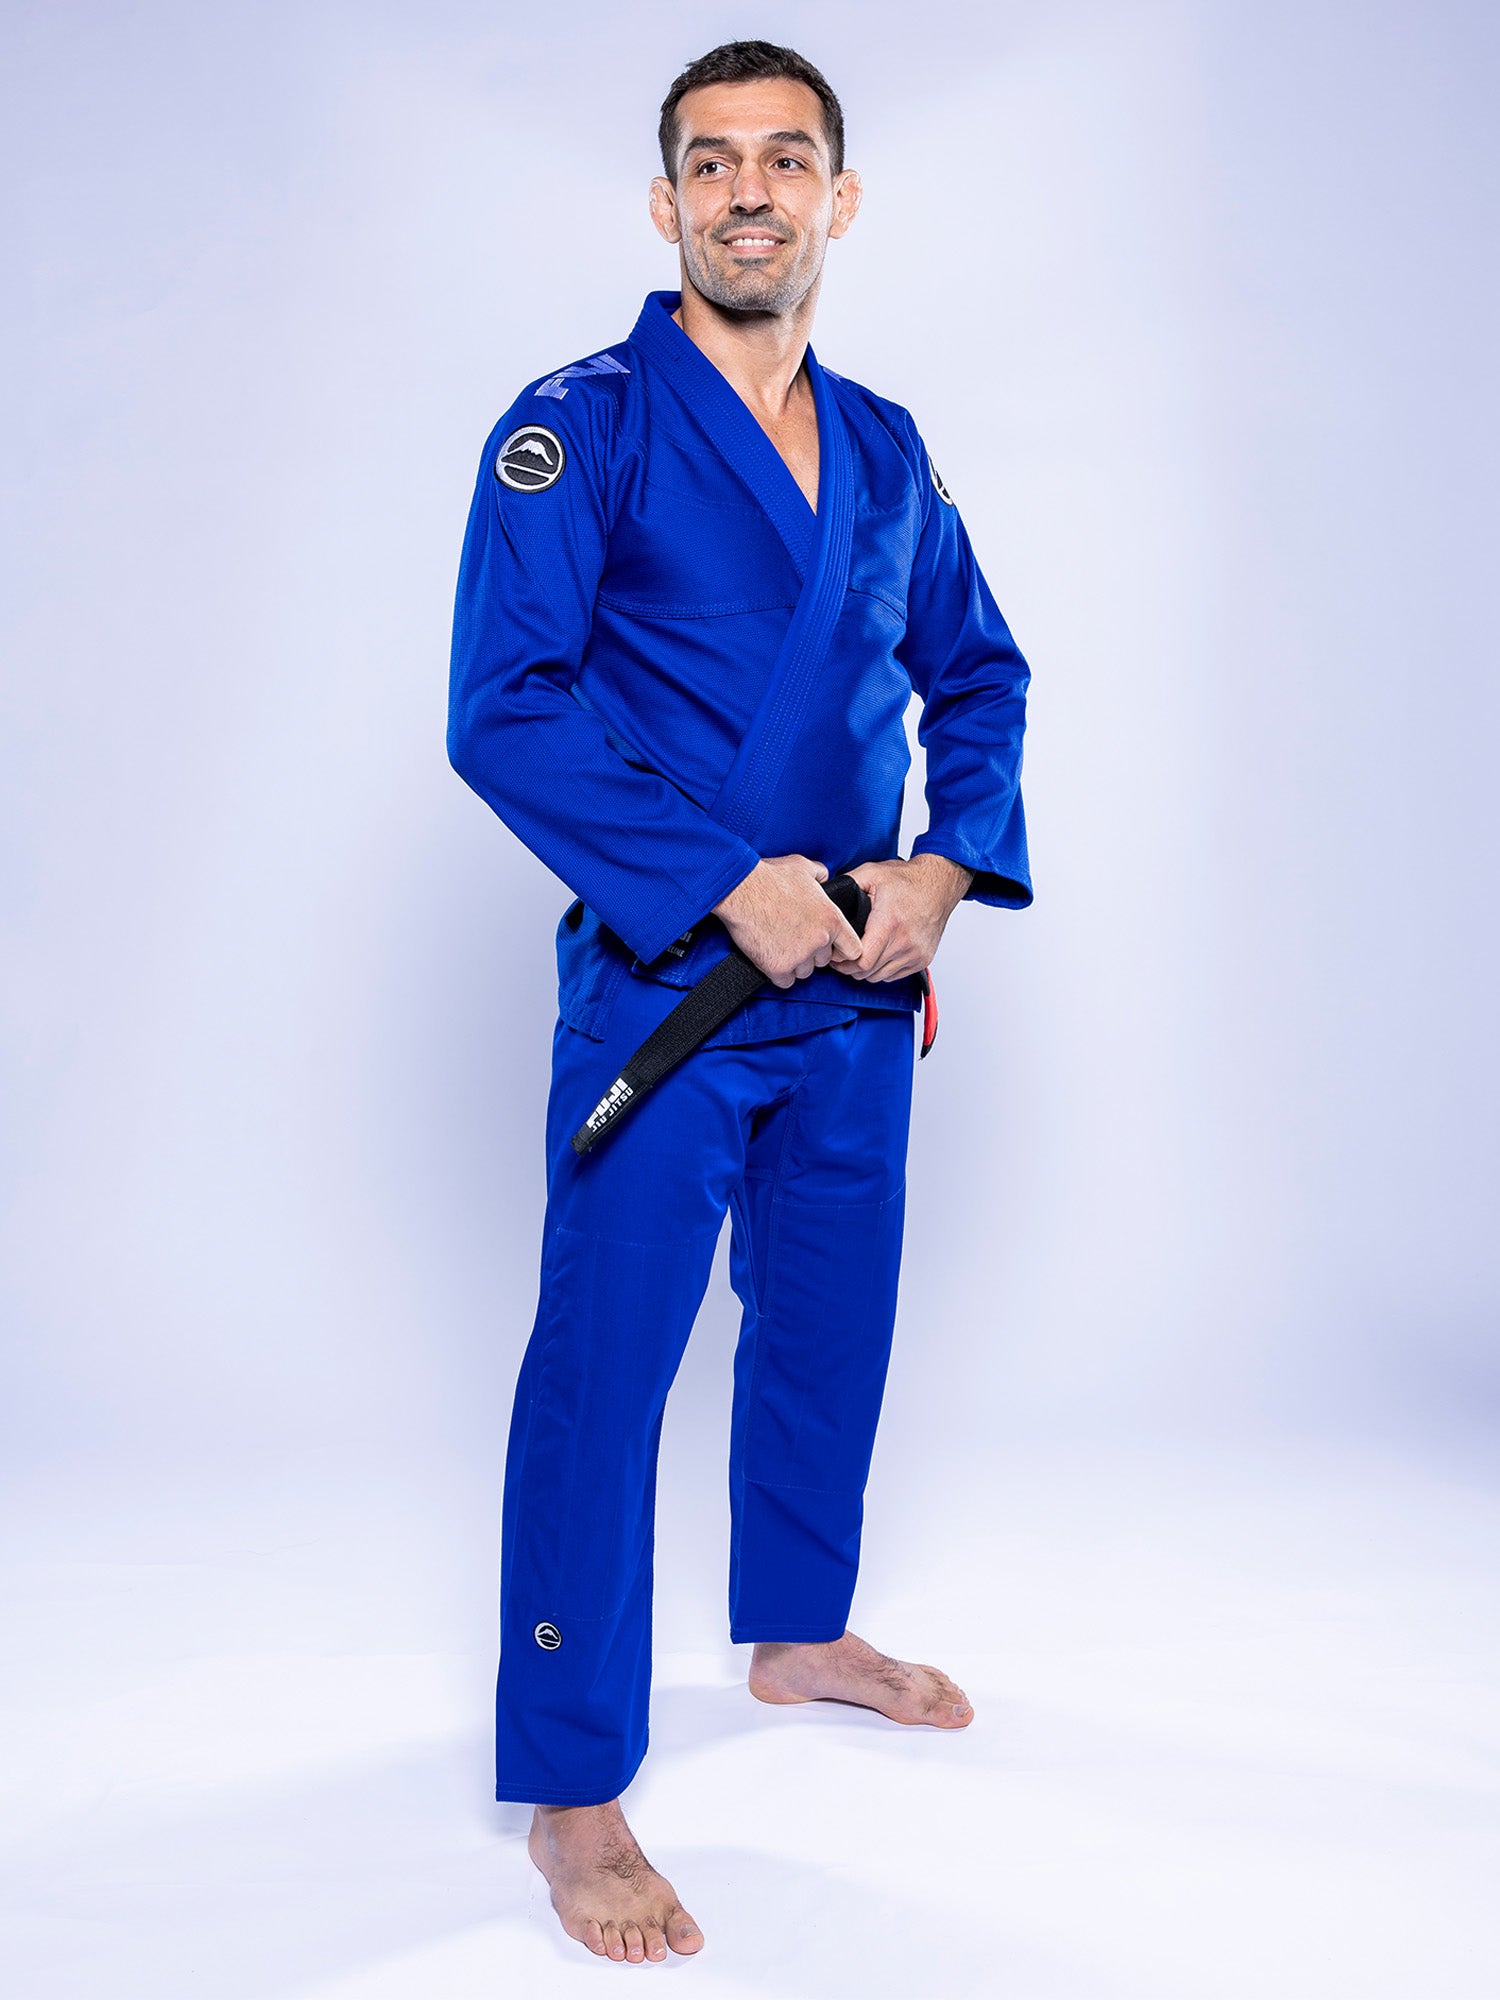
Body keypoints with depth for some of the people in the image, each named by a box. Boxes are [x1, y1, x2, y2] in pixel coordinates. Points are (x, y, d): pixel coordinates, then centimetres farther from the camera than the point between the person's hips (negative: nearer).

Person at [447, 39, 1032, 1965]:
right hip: (661, 980, -6)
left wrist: (943, 873, -1)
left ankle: (795, 1630, 42)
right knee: (602, 1371, -3)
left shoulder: (884, 452, 9)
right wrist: (732, 886, -20)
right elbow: (501, 710, -16)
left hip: (857, 977, 6)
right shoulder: (580, 429, -9)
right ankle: (571, 1790, 12)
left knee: (831, 1326, 18)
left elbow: (980, 676, 17)